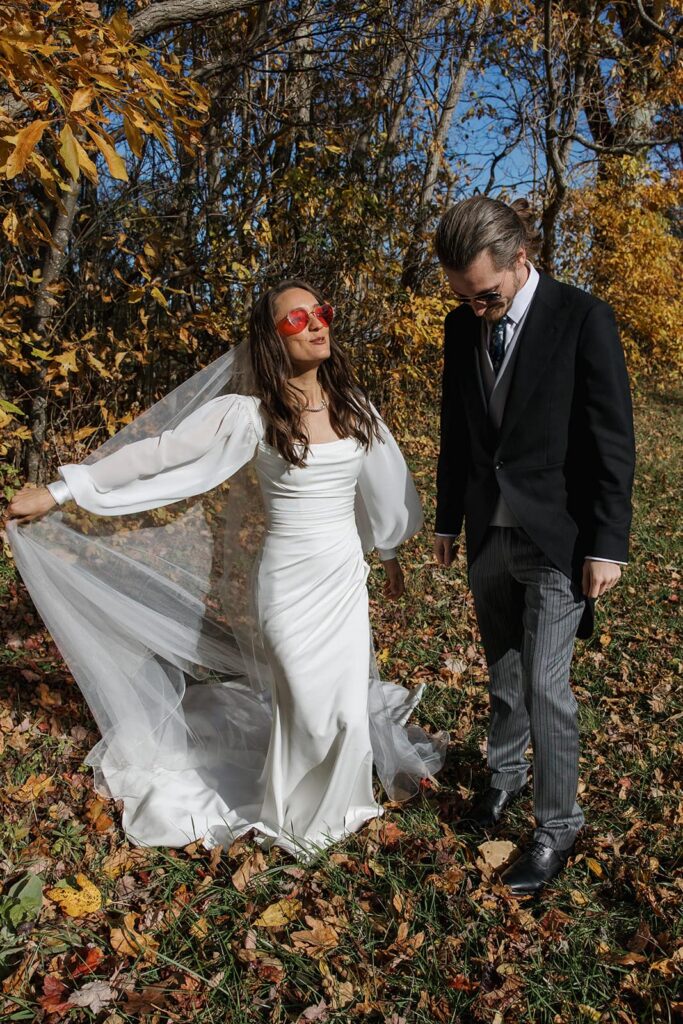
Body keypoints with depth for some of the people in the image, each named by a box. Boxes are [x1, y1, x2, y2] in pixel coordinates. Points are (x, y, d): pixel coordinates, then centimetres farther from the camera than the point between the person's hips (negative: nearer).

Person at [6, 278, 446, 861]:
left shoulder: (353, 406, 2)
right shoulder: (251, 415, -12)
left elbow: (378, 484, 14)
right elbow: (158, 453, -11)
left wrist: (390, 554, 23)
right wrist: (59, 492, -9)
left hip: (348, 577, 5)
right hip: (292, 584, -4)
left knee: (348, 698, 13)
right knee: (309, 706, 5)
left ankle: (336, 803, 43)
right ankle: (293, 820, 35)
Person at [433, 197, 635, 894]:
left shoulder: (583, 319, -12)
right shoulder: (463, 326, 3)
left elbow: (613, 440, -11)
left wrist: (608, 545, -11)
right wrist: (447, 520, 15)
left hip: (557, 537, -5)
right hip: (488, 534, 5)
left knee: (544, 683, -3)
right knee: (503, 674, 17)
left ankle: (558, 827, 17)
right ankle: (505, 775, 40)